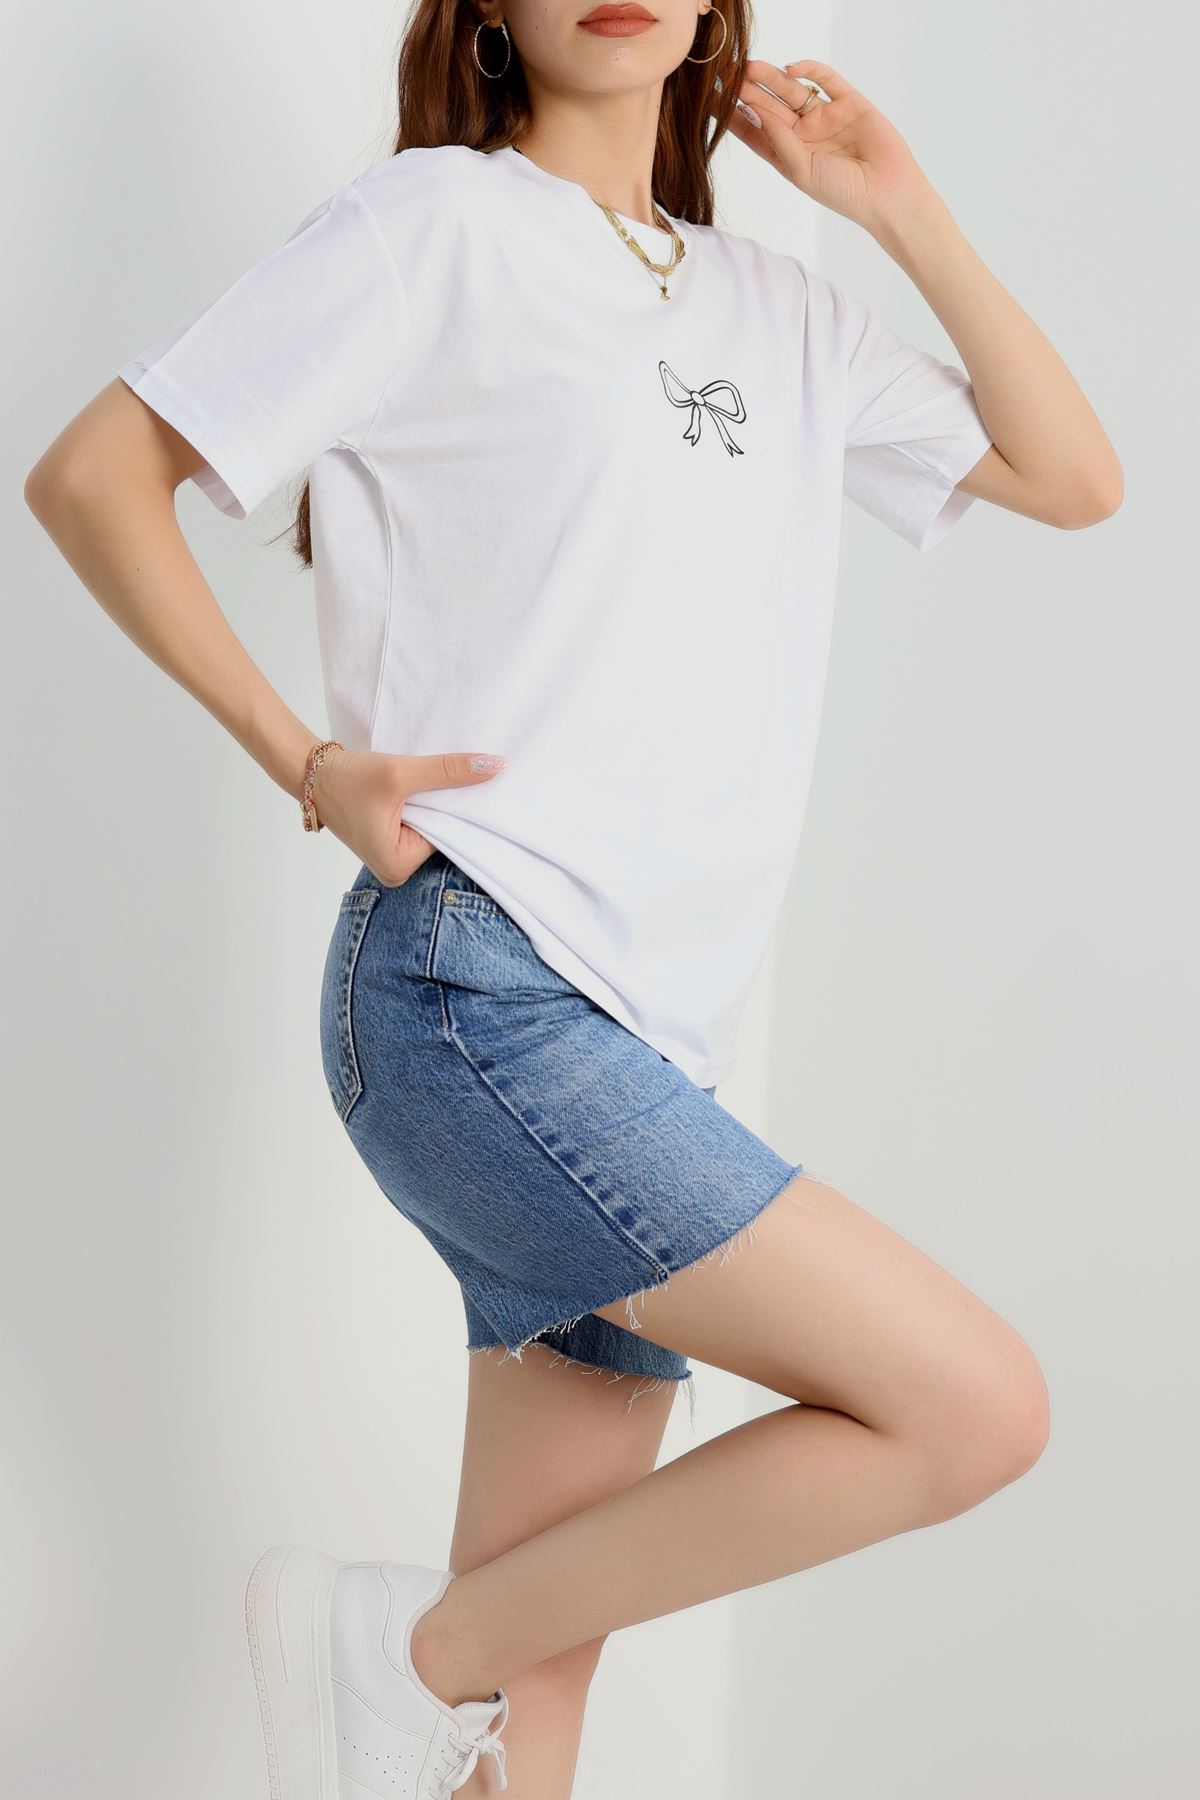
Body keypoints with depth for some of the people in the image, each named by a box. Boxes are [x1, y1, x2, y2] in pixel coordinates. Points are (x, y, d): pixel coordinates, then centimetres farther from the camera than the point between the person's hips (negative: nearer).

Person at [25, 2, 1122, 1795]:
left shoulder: (779, 307, 19)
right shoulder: (438, 221, 0)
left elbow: (1072, 478, 20)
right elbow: (91, 474, -2)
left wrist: (908, 213, 13)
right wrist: (307, 760, -10)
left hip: (647, 1041, 7)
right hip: (480, 994, -7)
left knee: (544, 1651, 8)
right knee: (976, 1405, -13)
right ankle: (409, 1646, 1)